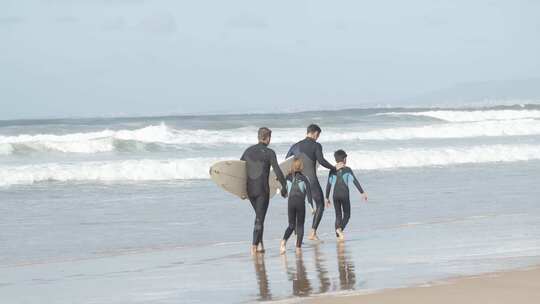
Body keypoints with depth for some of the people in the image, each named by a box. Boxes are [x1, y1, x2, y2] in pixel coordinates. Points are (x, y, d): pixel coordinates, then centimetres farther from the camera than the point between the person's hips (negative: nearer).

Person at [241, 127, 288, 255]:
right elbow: (277, 171, -13)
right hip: (262, 189, -5)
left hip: (250, 189, 5)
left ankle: (260, 244, 13)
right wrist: (284, 186, -2)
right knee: (260, 218, 0)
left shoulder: (248, 151, 6)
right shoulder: (269, 153, -9)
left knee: (259, 215, 19)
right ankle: (255, 244, -9)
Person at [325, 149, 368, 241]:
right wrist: (362, 193, -6)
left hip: (335, 195, 3)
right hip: (344, 195, -3)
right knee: (347, 215, 5)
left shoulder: (332, 171, 6)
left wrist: (327, 198, 12)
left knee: (338, 215, 11)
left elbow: (328, 185, 6)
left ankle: (338, 235, 3)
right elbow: (355, 181, -8)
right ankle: (340, 228, -22)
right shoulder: (347, 170, -3)